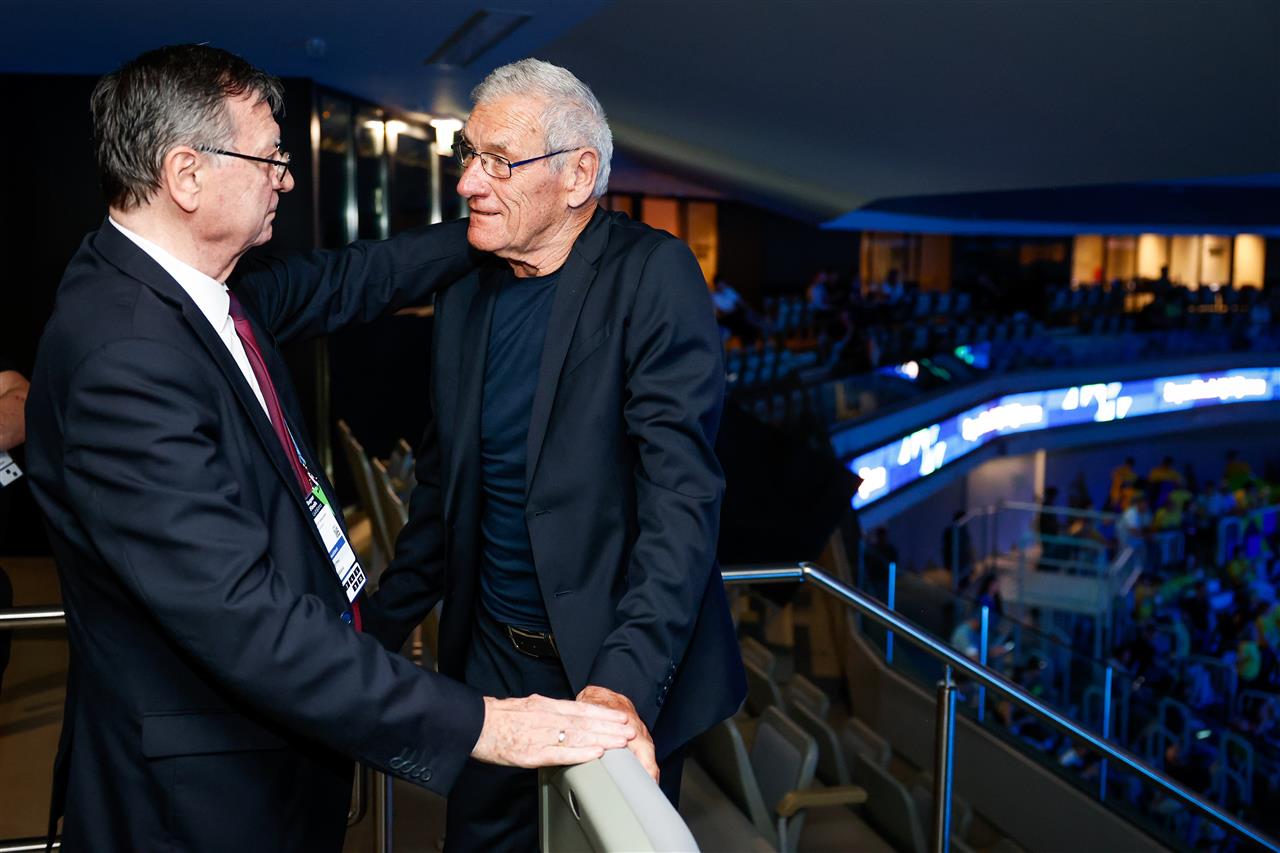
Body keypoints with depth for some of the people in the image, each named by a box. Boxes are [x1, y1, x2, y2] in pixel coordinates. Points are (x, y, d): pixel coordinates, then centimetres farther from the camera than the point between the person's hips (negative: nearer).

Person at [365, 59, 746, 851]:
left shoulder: (653, 275, -16)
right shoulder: (464, 291, 3)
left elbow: (680, 488, -24)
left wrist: (628, 678, -33)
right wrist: (382, 628, 12)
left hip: (617, 667, -5)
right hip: (490, 657, 5)